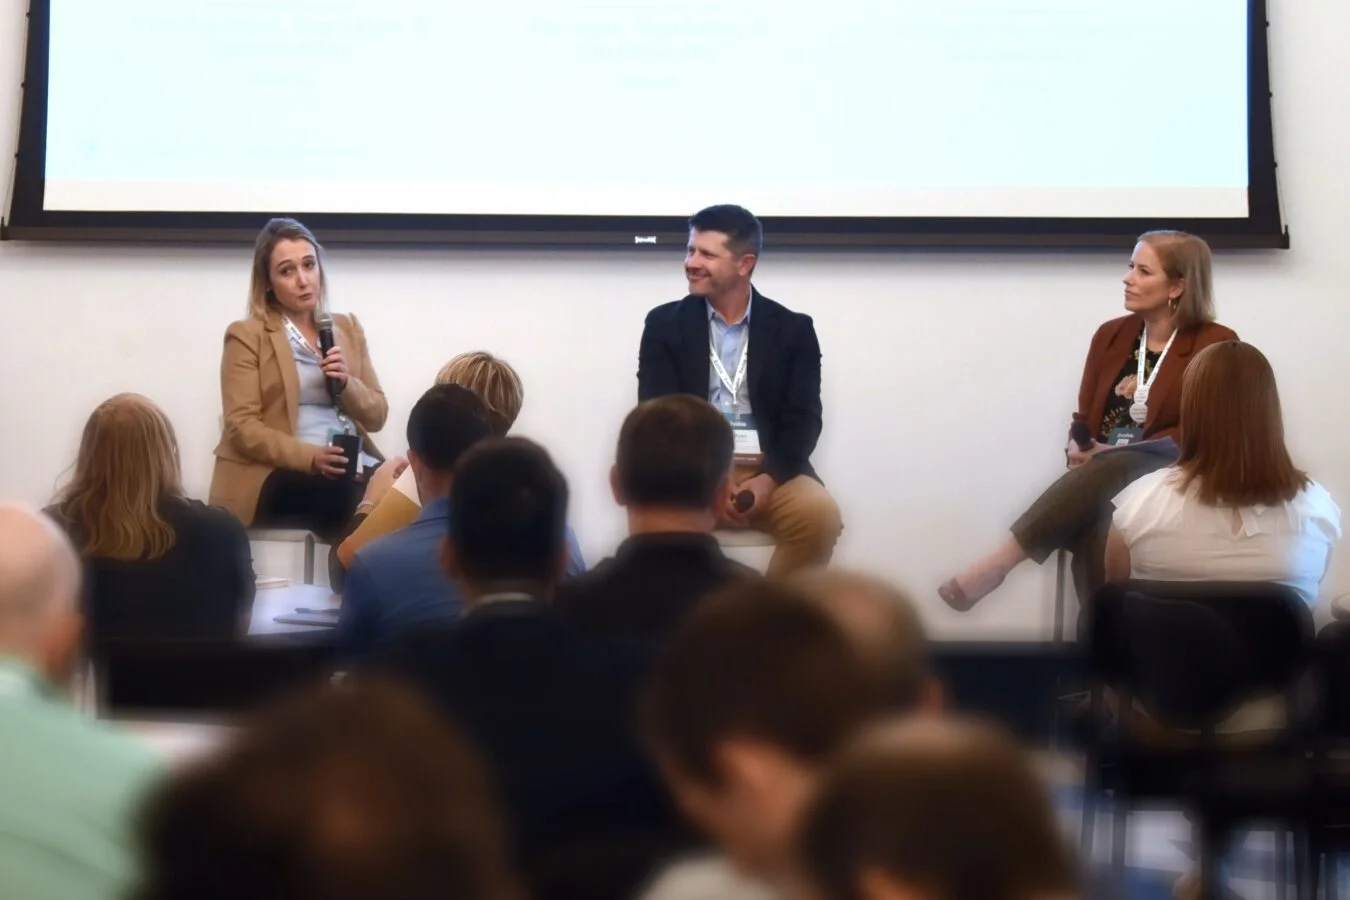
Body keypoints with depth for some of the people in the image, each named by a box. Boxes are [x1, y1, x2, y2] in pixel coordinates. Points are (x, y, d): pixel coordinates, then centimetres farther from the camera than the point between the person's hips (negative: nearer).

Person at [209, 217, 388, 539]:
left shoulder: (347, 328, 20)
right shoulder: (247, 335, 4)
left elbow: (376, 416, 17)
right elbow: (242, 426, -6)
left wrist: (346, 384, -4)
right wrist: (309, 457, -19)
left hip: (353, 467, 5)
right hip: (279, 476, -5)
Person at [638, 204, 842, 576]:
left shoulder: (793, 329, 10)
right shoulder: (665, 324, 8)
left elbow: (803, 419, 3)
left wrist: (769, 479, -16)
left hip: (770, 469, 1)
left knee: (820, 515, -30)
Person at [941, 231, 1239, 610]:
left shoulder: (1216, 345, 2)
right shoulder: (1110, 336, 18)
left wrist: (1112, 454, -16)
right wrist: (1079, 449, -7)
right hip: (1101, 479, 4)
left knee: (1107, 474, -38)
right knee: (1095, 519, -35)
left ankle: (999, 561, -44)